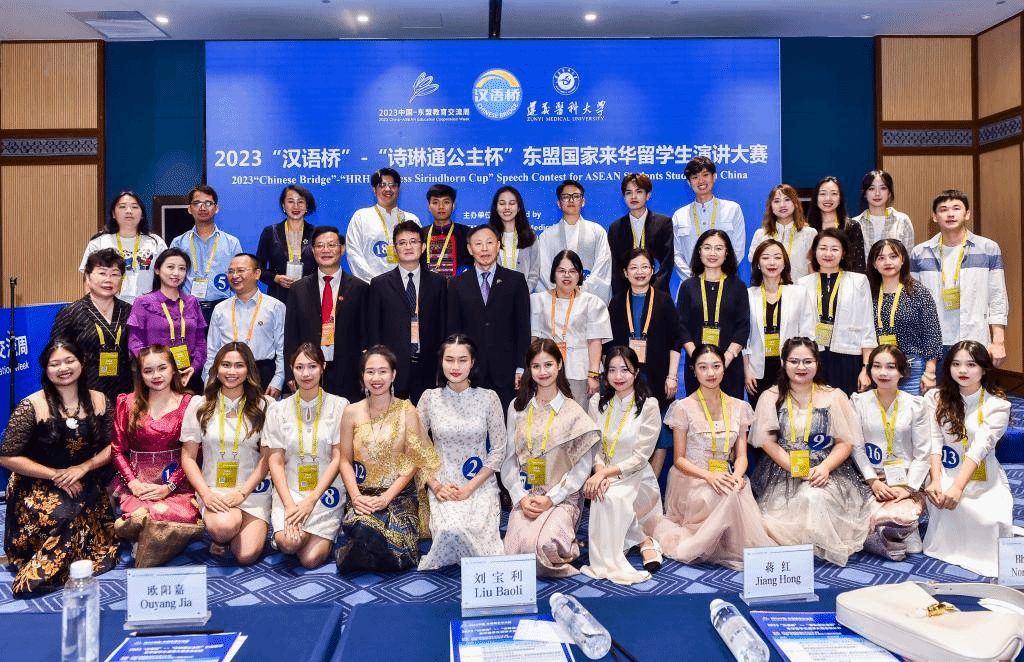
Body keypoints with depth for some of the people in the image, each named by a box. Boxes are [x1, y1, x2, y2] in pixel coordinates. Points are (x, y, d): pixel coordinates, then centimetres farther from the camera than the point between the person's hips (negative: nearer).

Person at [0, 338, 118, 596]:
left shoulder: (98, 400, 2)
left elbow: (111, 446, 5)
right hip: (39, 485, -4)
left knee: (82, 510, -23)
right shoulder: (32, 406, -9)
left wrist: (84, 468, -13)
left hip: (86, 486, 4)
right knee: (63, 514, -29)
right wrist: (56, 475, -13)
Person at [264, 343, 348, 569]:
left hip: (325, 490, -1)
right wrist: (289, 504, -12)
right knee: (288, 543, -26)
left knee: (311, 559, -16)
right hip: (289, 489, 1)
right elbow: (275, 461, 2)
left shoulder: (339, 406, 1)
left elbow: (338, 458, -3)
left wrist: (311, 500, -12)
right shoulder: (278, 410, 6)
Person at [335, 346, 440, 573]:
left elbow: (412, 462, -2)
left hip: (399, 493, -1)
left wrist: (387, 497, -15)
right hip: (362, 493, 1)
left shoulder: (406, 411, 0)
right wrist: (356, 496, -12)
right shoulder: (352, 413, 5)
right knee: (363, 530, -32)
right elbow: (345, 460, 5)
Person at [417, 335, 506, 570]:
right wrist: (436, 486, -7)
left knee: (477, 531, -27)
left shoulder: (488, 398, -1)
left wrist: (470, 487, -9)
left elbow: (498, 450, 0)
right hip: (443, 486, 0)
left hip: (480, 485, 0)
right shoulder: (430, 398, 1)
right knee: (450, 531, -29)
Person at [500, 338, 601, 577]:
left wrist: (552, 498, -11)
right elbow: (509, 459, 7)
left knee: (547, 544, -29)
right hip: (526, 497, 2)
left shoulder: (573, 411, 1)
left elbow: (583, 466, -2)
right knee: (518, 546, -25)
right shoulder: (517, 408, 9)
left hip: (563, 497, -2)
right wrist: (521, 497, -7)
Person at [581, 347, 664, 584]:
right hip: (604, 475, 4)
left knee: (611, 496, -33)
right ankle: (644, 541, -5)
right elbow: (594, 447, 3)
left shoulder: (649, 405, -6)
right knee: (602, 492, -29)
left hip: (637, 478, -4)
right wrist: (599, 471, -18)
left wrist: (605, 473, -21)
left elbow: (640, 457, -10)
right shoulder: (597, 402, 6)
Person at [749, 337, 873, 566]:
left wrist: (824, 468, -16)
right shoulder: (771, 398, 8)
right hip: (783, 472, 0)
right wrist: (796, 469, -15)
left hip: (825, 472, 0)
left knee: (815, 497, -34)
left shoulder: (834, 397, 8)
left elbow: (845, 443, 4)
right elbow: (768, 442, -1)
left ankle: (821, 549, -10)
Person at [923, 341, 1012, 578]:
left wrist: (958, 487, -29)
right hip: (946, 475, 0)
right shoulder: (935, 398, 2)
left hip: (984, 480, 0)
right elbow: (934, 442, -6)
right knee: (948, 513, -30)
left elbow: (980, 447, -17)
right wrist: (935, 481, -23)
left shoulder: (997, 404, -4)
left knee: (992, 522, -26)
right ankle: (949, 547, -1)